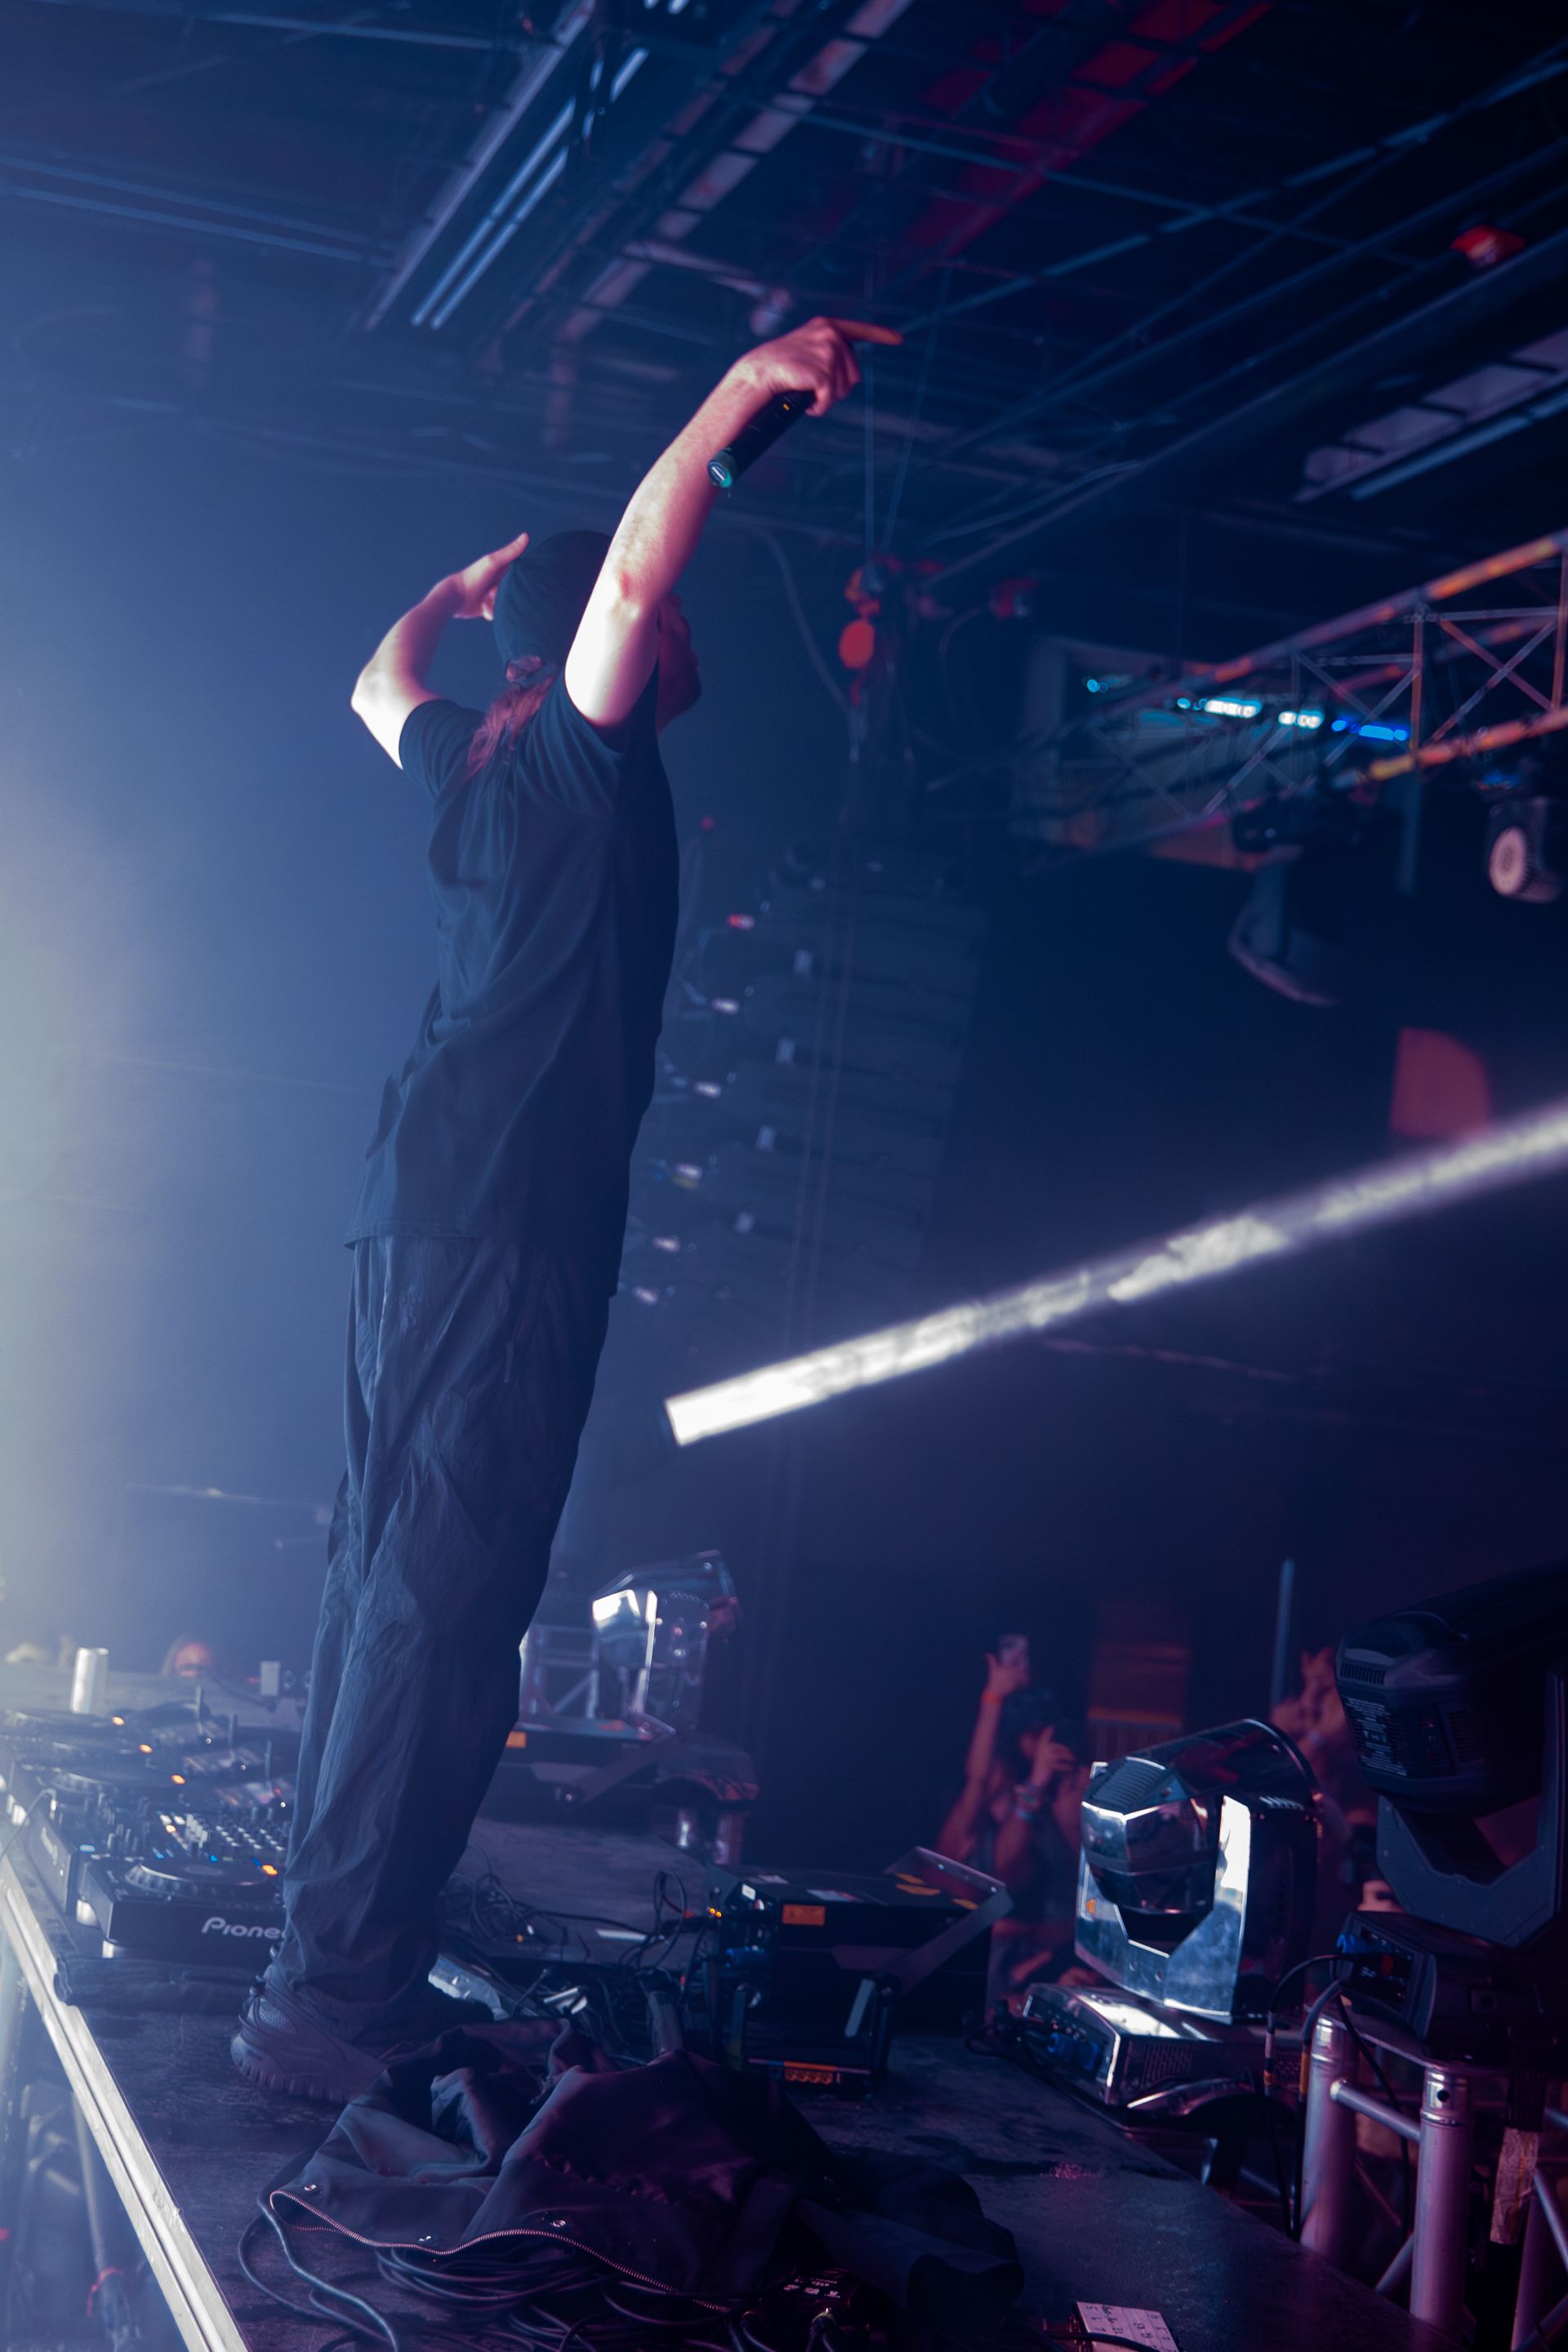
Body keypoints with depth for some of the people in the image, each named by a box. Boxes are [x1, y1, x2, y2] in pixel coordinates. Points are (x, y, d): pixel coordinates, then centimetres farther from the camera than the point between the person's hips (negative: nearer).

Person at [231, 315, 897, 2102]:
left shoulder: (471, 764, 18)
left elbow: (378, 683, 40)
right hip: (509, 1220, -10)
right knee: (442, 1606, -13)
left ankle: (337, 1950, 15)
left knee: (389, 1580, 10)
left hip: (425, 1216, 10)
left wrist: (465, 588, 49)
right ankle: (332, 1991, -15)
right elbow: (633, 569, -23)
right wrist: (742, 391, -19)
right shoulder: (581, 758, -5)